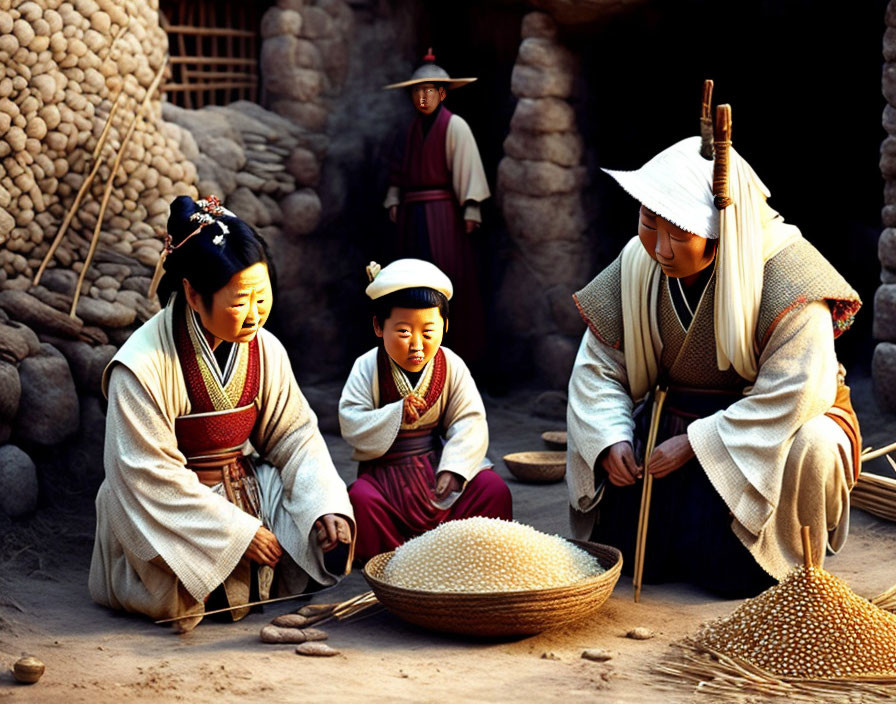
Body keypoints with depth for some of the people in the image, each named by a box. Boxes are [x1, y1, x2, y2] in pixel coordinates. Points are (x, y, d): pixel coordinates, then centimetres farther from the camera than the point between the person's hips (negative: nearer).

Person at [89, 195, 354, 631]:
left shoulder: (265, 351, -4)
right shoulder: (140, 368, -22)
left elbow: (296, 437, 4)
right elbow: (154, 478, -21)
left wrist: (326, 507, -14)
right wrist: (239, 532, -22)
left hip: (246, 490, 6)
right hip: (166, 516, -5)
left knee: (333, 530, -14)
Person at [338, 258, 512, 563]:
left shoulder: (452, 367, -4)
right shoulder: (367, 369, -8)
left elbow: (469, 423, -6)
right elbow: (351, 426, -13)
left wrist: (453, 469, -21)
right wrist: (397, 415, -27)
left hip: (438, 461, 2)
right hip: (384, 467, -2)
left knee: (494, 490, -18)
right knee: (361, 498, -31)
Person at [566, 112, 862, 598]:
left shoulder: (784, 271, -24)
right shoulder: (636, 265, -9)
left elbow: (795, 393, -30)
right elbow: (598, 367, -2)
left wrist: (696, 443, -29)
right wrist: (610, 439, -21)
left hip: (778, 425, -5)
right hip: (672, 420, 5)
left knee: (808, 449, -34)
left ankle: (790, 569, -5)